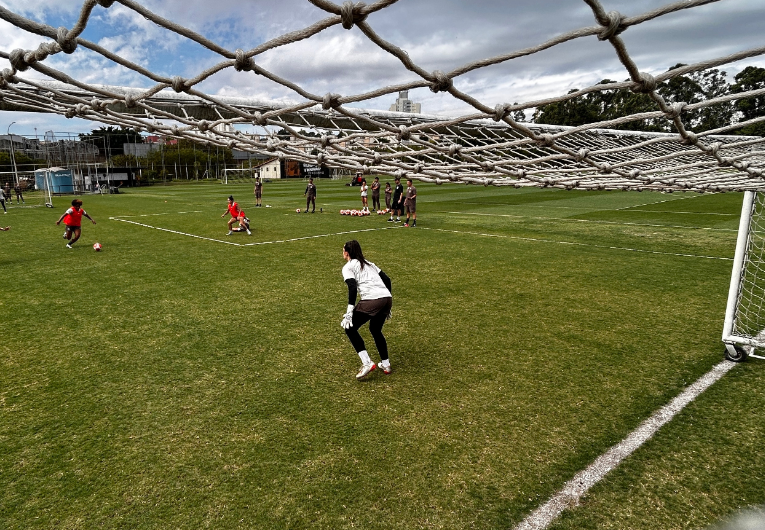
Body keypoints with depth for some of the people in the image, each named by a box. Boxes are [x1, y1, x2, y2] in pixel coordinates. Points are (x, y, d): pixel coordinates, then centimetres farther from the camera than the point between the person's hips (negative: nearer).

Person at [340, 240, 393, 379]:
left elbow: (353, 288, -10)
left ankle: (367, 363, -1)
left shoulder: (348, 267, 7)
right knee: (375, 330, 28)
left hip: (371, 300, -7)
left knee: (350, 328, 9)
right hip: (387, 298, 7)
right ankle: (385, 364, 32)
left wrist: (349, 312, -13)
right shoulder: (368, 263, 27)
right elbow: (387, 279, 23)